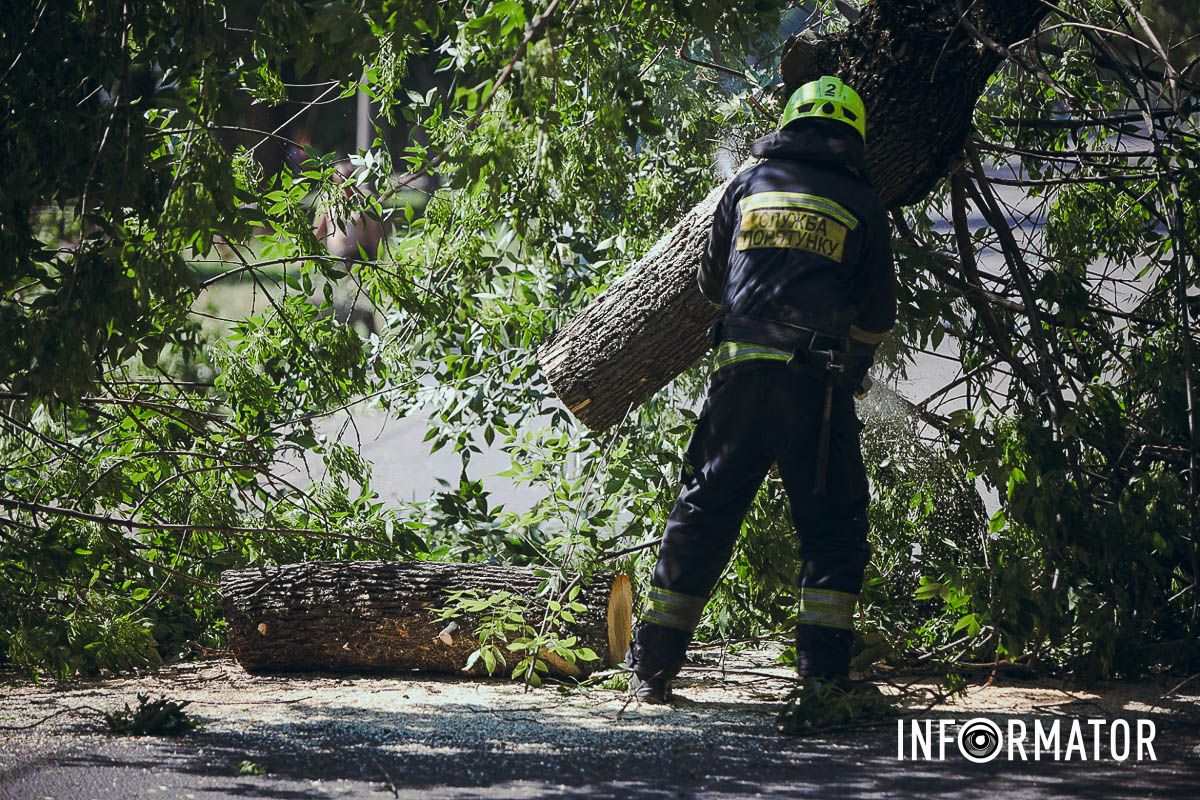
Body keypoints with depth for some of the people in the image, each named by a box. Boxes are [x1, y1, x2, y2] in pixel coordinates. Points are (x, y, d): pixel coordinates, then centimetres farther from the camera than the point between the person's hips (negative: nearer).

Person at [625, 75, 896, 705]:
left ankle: (651, 668, 12)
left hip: (740, 370, 2)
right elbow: (879, 314, 10)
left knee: (704, 516, 10)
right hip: (817, 383, -2)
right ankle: (822, 672, -5)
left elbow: (712, 282, 20)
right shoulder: (861, 203, 8)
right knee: (832, 527, 6)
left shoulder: (750, 184, 13)